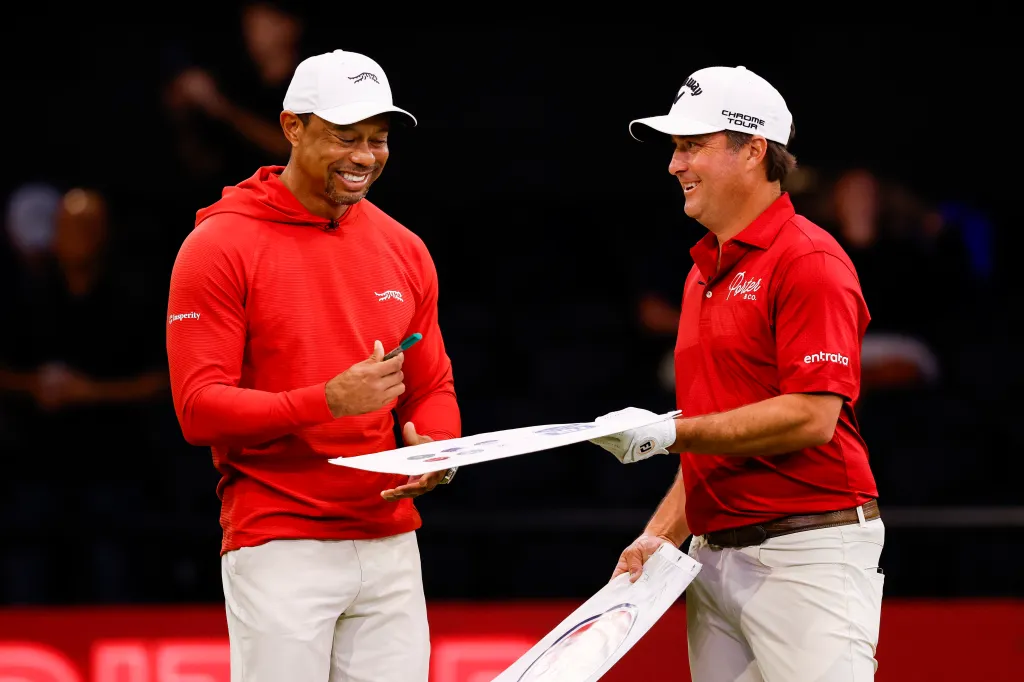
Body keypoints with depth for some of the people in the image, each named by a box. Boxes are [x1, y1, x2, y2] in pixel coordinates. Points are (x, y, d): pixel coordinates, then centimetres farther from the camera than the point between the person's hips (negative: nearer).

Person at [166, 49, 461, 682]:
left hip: (390, 543, 5)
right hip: (279, 547, -5)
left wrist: (436, 451, -4)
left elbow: (432, 387, 19)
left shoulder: (404, 250, 13)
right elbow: (200, 408, -11)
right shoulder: (220, 246, -5)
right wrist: (327, 400, -23)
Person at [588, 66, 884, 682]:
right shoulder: (704, 273, 18)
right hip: (716, 555, 9)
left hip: (808, 555, -8)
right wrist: (664, 534, 12)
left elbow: (810, 419, -19)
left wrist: (671, 433, -18)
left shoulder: (809, 262, -9)